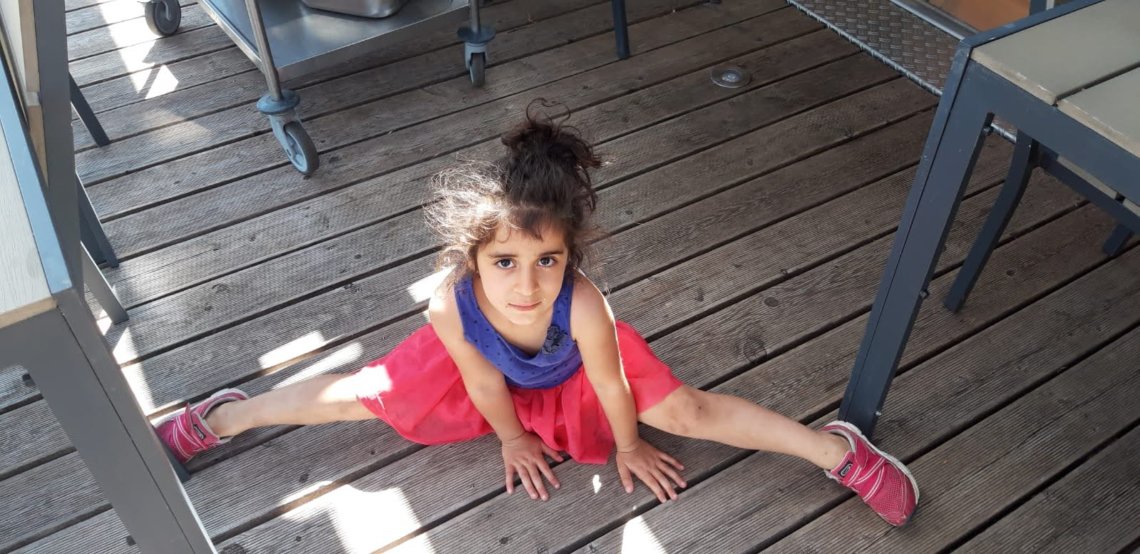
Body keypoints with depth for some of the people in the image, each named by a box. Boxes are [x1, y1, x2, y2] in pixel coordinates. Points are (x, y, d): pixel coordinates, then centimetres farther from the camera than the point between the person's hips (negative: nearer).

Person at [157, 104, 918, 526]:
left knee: (690, 410, -11)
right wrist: (514, 440, -1)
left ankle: (841, 451, 7)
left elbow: (610, 386, -25)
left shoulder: (583, 305, -46)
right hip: (491, 374, 2)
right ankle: (219, 419, 32)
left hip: (574, 374, -1)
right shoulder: (452, 308, -41)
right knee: (357, 395, 8)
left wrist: (630, 447, -6)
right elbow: (484, 384, -19)